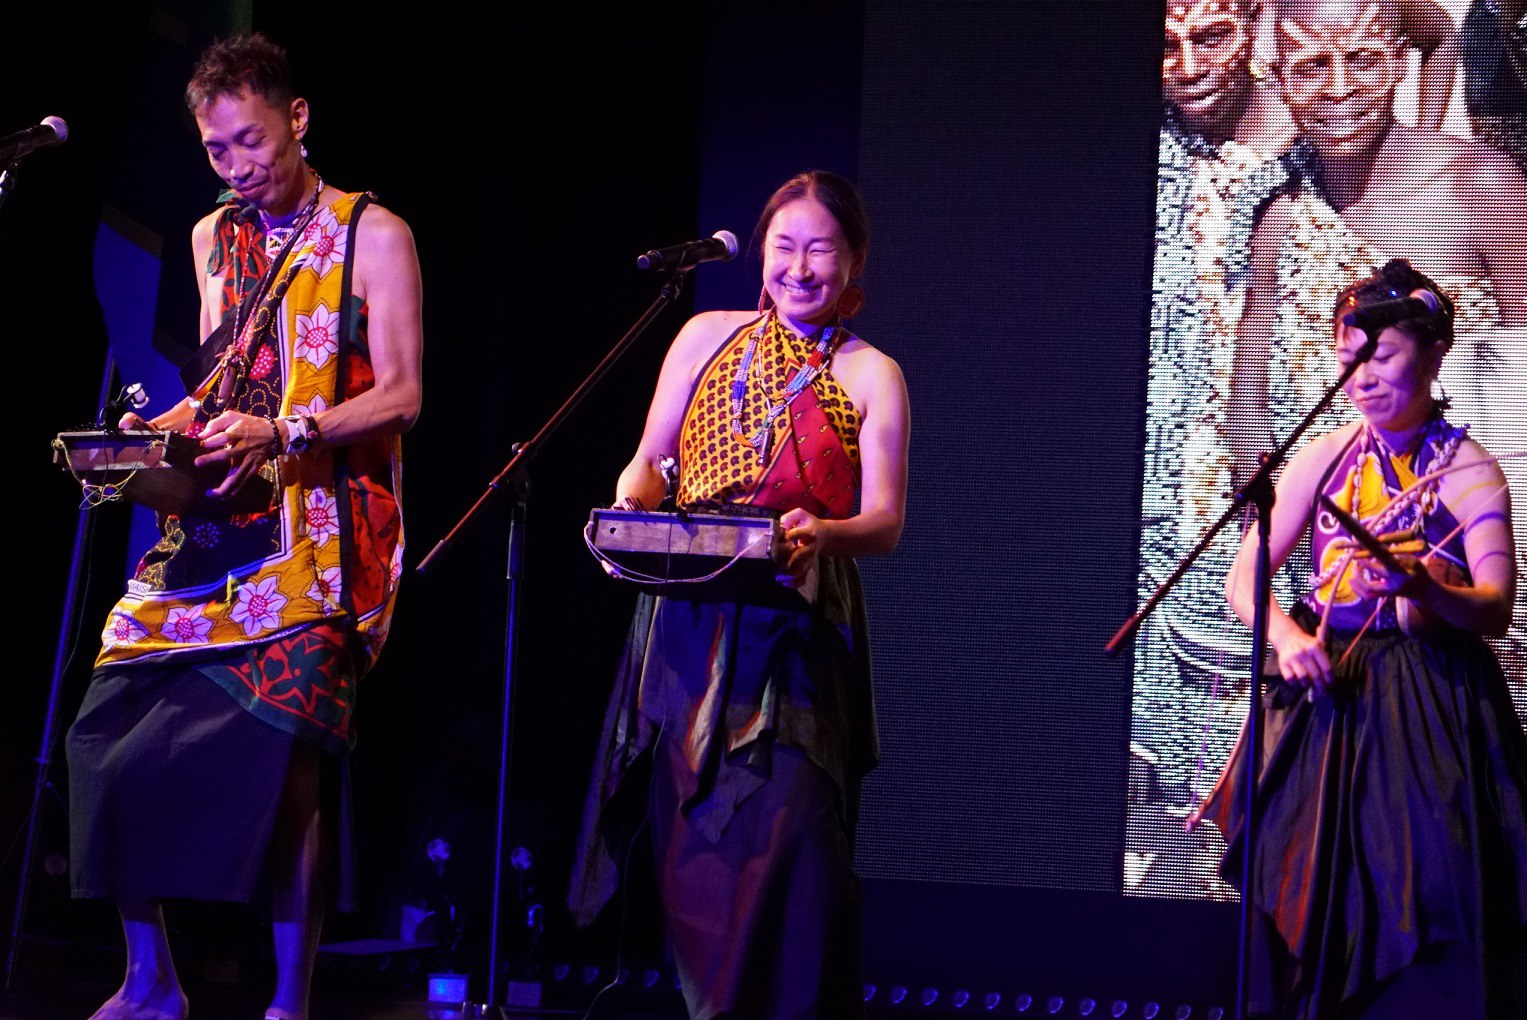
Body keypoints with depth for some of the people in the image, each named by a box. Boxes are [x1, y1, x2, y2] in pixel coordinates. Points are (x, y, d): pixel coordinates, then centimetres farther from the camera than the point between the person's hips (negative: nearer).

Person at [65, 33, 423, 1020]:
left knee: (280, 742, -17)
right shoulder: (215, 238, 18)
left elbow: (400, 395, -5)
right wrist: (169, 430, 5)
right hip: (219, 524, 6)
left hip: (322, 532, -6)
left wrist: (284, 434, -18)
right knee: (115, 720, -7)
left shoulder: (372, 235, 0)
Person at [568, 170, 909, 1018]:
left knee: (787, 830, -14)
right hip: (688, 628, 3)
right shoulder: (708, 337, 13)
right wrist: (631, 514, -8)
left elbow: (885, 522, -4)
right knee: (692, 837, 1)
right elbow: (648, 462, 15)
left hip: (797, 633, -3)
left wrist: (823, 533, -26)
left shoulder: (871, 377, 6)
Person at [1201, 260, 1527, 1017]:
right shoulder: (1325, 460, 6)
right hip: (1326, 695, 3)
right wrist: (1285, 635, -15)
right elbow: (1243, 579, 6)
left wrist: (1425, 590, -36)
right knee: (1316, 906, 3)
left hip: (1427, 712, -3)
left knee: (1421, 916, -8)